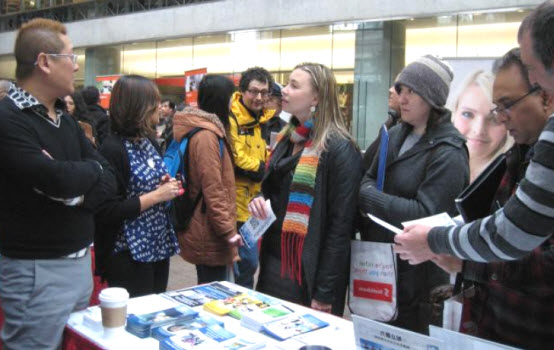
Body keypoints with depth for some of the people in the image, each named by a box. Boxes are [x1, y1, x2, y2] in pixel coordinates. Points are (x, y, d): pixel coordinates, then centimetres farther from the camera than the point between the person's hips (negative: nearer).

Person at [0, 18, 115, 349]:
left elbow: (108, 180, 6)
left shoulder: (65, 119, 11)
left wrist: (76, 192, -15)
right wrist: (90, 169, -6)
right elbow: (60, 180, -27)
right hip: (36, 270, -8)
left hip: (80, 260, 8)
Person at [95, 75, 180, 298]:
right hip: (129, 254, -8)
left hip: (159, 245, 8)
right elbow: (108, 212, -21)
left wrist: (167, 187, 0)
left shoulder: (150, 142, 8)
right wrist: (157, 195, -19)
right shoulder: (113, 149, -18)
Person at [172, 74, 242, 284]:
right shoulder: (206, 136, -19)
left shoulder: (203, 129, 12)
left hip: (203, 229, 10)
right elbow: (213, 189, -23)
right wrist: (229, 231, -19)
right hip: (211, 234, -10)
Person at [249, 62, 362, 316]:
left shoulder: (339, 149, -16)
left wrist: (325, 294, -17)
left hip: (307, 272, -7)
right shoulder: (287, 139, 9)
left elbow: (340, 225, -17)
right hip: (274, 262, 8)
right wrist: (260, 200, -1)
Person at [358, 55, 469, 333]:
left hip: (414, 274, -7)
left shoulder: (448, 154, -17)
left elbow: (427, 215, -23)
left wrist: (367, 197, -21)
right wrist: (366, 191, -15)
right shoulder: (396, 135, 6)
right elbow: (369, 179, 9)